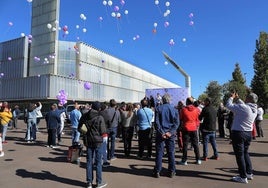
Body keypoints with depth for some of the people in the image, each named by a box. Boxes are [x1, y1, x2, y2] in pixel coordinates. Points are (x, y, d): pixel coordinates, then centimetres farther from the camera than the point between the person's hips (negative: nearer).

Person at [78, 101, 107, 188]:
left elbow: (79, 128, 5)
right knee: (98, 162, 7)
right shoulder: (100, 118, -15)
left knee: (89, 161, 13)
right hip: (98, 141, -4)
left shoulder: (84, 116, -1)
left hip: (88, 141, 4)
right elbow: (103, 131, -14)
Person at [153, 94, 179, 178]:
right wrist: (170, 132, -10)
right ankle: (172, 171, 17)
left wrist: (162, 132, -10)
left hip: (161, 133, -2)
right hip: (171, 134, 2)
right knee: (171, 152, 10)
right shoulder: (174, 109, 3)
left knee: (159, 153, 5)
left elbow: (157, 122, -10)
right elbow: (177, 123, -4)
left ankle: (157, 172, 10)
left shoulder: (158, 108, -3)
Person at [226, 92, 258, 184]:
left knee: (239, 155, 1)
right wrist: (238, 99, 24)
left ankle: (243, 177, 9)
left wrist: (232, 97, 3)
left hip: (238, 133, -8)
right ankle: (249, 173, 31)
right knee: (245, 153, 22)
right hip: (248, 133, 8)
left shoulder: (243, 107, -21)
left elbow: (229, 105, -13)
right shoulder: (254, 109, 3)